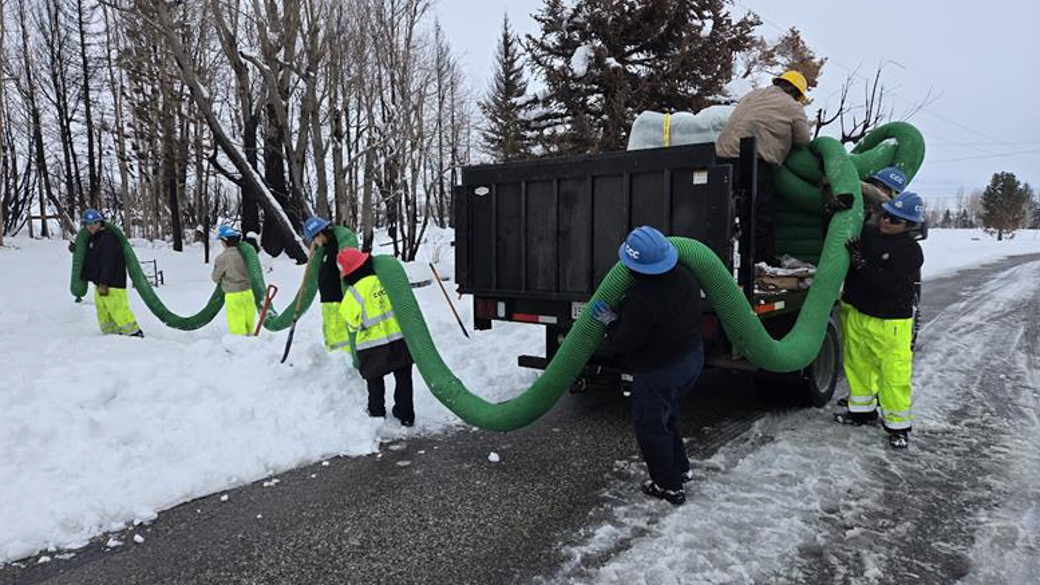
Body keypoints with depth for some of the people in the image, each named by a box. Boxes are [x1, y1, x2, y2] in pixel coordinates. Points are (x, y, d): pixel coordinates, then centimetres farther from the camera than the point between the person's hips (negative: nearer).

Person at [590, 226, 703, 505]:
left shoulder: (640, 300, -32)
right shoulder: (685, 276, -6)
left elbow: (626, 342, -24)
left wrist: (612, 323, -5)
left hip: (659, 372, -9)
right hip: (692, 357, 9)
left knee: (650, 425, 12)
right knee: (666, 416, 29)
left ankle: (669, 486, 25)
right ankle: (680, 468, 43)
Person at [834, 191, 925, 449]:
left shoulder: (911, 251, -12)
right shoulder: (866, 234, 3)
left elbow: (888, 283, -24)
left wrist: (860, 263, -28)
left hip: (889, 322, -5)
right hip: (854, 313, 6)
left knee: (894, 374, -2)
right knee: (857, 364, 16)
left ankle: (898, 426, 12)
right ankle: (863, 410, 34)